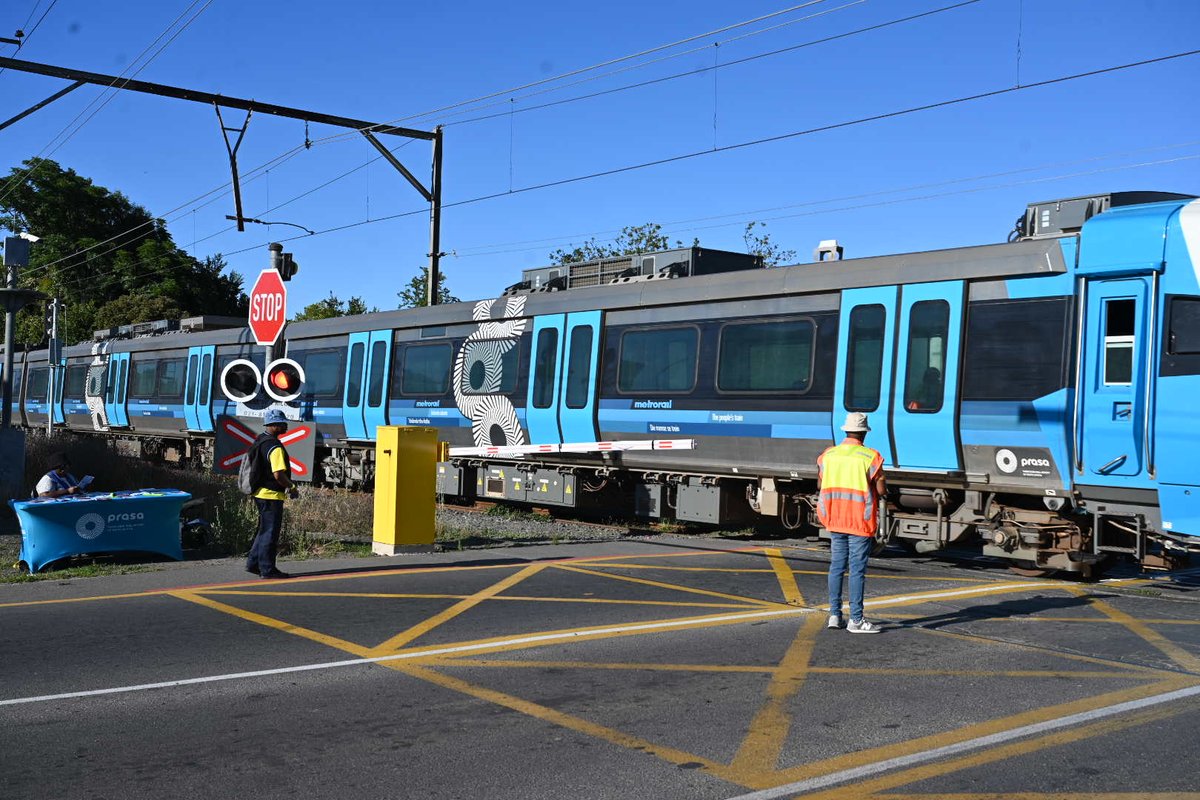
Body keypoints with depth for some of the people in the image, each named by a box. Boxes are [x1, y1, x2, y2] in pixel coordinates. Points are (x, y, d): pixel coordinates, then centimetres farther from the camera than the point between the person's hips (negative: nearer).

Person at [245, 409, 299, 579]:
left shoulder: (259, 441, 12)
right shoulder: (275, 447, -20)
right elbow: (278, 474, -26)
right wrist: (292, 487, -9)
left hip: (260, 493, 10)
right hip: (272, 495, -10)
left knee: (264, 531, 20)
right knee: (270, 532, -2)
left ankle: (253, 563, 25)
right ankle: (268, 569, 3)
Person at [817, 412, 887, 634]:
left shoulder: (828, 455, 3)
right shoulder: (870, 457, -12)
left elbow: (820, 485, 13)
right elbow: (882, 490, -11)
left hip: (834, 521, 5)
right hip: (860, 523, -5)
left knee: (836, 566, 12)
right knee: (857, 570, -2)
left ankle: (834, 615, 15)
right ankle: (856, 619, 0)